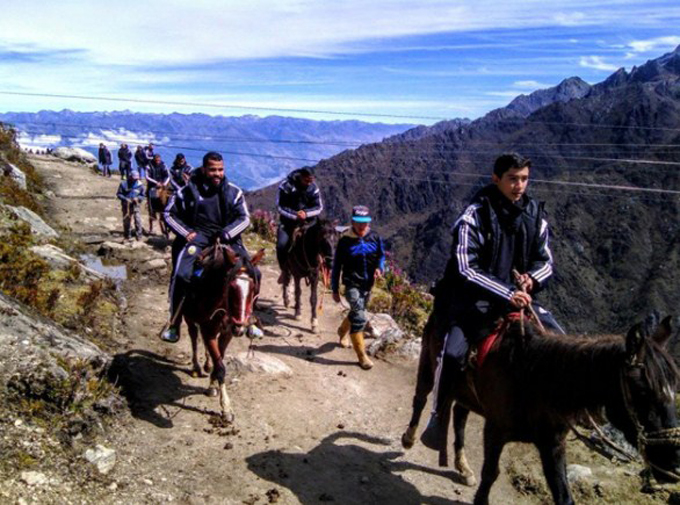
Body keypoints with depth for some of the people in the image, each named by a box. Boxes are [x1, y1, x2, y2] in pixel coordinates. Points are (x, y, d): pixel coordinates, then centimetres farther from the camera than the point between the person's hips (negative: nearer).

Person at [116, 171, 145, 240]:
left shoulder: (140, 185, -2)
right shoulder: (123, 184, -4)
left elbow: (142, 196, 7)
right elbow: (119, 194, -2)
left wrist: (137, 198, -15)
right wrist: (125, 199, -18)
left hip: (135, 205, 0)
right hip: (126, 205, 0)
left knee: (138, 220, -12)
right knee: (126, 221, 10)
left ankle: (138, 236, -3)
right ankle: (126, 237, 25)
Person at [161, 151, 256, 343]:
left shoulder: (233, 192, 3)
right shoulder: (189, 190, -1)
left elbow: (245, 218, 4)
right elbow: (170, 214, 6)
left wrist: (226, 234, -12)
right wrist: (186, 232, -8)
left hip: (226, 238, 3)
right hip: (197, 237, -2)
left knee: (253, 274, -9)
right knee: (181, 275, -26)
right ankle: (174, 324, -7)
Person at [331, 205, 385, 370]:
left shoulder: (375, 238, -3)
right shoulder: (345, 240, -12)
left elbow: (381, 256, 12)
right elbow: (337, 265, -5)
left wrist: (380, 268, -11)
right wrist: (335, 289, -3)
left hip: (367, 284, 5)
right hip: (352, 284, -5)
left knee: (356, 313, 22)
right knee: (359, 318, -15)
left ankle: (342, 332, 53)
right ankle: (362, 356, -6)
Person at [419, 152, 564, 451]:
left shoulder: (535, 215, 4)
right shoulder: (475, 216, -12)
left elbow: (545, 260, 13)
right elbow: (466, 269, -18)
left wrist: (533, 277, -11)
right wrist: (506, 294, -26)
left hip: (519, 296, 6)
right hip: (474, 299, -5)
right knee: (453, 353, -24)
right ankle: (439, 416, -1)